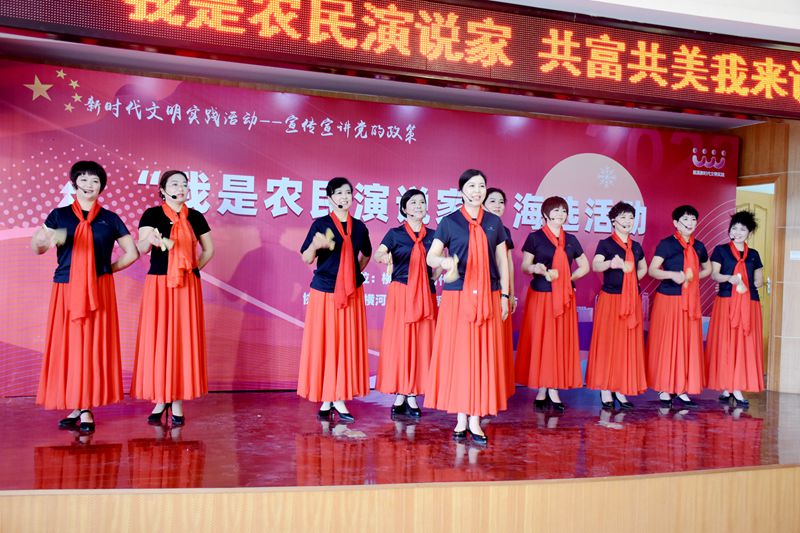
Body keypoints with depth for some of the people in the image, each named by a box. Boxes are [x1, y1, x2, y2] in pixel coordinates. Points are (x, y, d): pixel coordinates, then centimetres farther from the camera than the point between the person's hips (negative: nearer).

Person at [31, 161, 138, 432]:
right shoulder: (59, 215, 7)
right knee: (67, 346, 0)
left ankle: (87, 410, 4)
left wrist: (107, 269, 4)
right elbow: (37, 248, -3)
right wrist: (41, 240, -26)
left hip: (98, 292, 0)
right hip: (66, 290, 1)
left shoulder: (109, 219, 8)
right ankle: (74, 407, 9)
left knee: (94, 346, -2)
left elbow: (132, 253, 12)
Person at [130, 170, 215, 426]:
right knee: (157, 339, -2)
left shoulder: (195, 217, 7)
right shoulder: (152, 214, 0)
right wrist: (150, 239, -34)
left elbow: (208, 249, 16)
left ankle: (177, 401, 5)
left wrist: (194, 268, 3)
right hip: (158, 284, -2)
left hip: (187, 286, 2)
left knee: (184, 339, 0)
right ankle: (160, 399, 7)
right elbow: (140, 248, -13)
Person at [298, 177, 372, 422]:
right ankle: (325, 400, 8)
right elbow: (306, 258, -5)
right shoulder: (320, 224, -3)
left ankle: (340, 400, 8)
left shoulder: (359, 227, 7)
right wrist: (315, 245, -25)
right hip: (324, 292, -3)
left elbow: (366, 254, 25)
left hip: (351, 293, 3)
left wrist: (356, 272, 11)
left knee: (348, 344, 2)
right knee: (322, 344, -1)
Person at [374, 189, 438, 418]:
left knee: (421, 343, 1)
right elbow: (377, 254, -13)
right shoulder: (395, 233, 2)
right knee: (399, 342, -3)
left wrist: (435, 275, -2)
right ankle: (399, 396, 3)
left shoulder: (432, 235, 11)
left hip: (425, 295, 3)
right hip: (401, 293, -3)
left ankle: (412, 396, 7)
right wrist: (384, 257, -35)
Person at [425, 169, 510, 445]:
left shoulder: (494, 223, 10)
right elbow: (431, 257, -1)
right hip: (457, 297, -2)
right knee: (457, 355, -2)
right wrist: (445, 261, -23)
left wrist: (505, 295, 7)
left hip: (487, 298, 2)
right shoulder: (449, 222, 3)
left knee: (483, 356, 0)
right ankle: (461, 419, 8)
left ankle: (475, 420, 6)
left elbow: (502, 261, 13)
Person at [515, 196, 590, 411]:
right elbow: (524, 266, -2)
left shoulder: (571, 240, 10)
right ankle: (541, 390, 5)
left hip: (563, 298, 4)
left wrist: (567, 277, -1)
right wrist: (536, 268, -24)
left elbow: (585, 266, 16)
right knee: (540, 341, -2)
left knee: (561, 342, 2)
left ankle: (554, 391, 7)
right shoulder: (535, 237, 0)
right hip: (540, 296, -3)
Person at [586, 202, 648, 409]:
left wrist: (633, 280, 10)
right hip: (610, 299, -5)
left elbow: (643, 268, 29)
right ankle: (605, 391, 2)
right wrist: (611, 263, -41)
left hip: (632, 300, 5)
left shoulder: (636, 247, 12)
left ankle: (621, 390, 11)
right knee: (607, 343, -4)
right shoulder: (605, 244, -3)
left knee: (629, 345, 4)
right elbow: (595, 266, -20)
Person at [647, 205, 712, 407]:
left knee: (689, 344, 4)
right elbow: (652, 270, -10)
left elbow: (707, 269, 27)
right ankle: (665, 390, 5)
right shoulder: (666, 244, -4)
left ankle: (682, 390, 12)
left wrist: (693, 276, 7)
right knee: (666, 344, -2)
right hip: (667, 299, -5)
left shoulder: (698, 247, 11)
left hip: (690, 301, 5)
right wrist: (672, 274, -25)